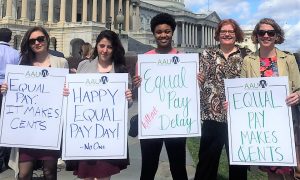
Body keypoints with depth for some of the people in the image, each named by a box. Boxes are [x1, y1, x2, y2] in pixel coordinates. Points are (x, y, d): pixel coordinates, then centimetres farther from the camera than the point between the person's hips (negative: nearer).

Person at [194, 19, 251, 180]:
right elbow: (199, 80, 7)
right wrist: (196, 78, -14)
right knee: (207, 159, 8)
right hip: (212, 114, 0)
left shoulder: (246, 55, 6)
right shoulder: (207, 54, 8)